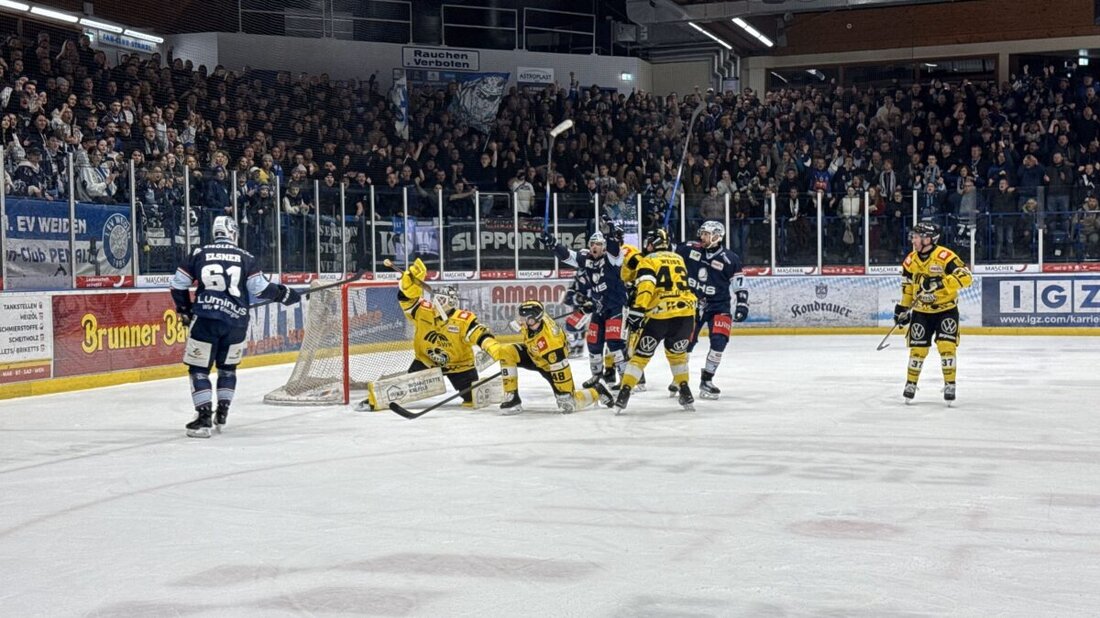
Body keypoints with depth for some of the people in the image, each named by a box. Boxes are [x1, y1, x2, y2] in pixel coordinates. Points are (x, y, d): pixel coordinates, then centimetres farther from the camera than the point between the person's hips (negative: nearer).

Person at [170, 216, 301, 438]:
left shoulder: (199, 253, 7)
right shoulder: (245, 258, 5)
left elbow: (178, 285, 9)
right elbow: (260, 288, 1)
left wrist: (185, 309, 24)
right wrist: (284, 294, 16)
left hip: (205, 319, -1)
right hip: (236, 322, 2)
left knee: (199, 369, 5)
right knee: (227, 367, 21)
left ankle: (204, 418, -5)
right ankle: (222, 414, 20)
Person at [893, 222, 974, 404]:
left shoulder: (945, 256, -20)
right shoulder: (910, 261, -1)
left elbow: (965, 277, -28)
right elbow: (907, 287, 13)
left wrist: (939, 283, -37)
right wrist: (903, 308, 9)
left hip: (946, 309, -4)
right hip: (921, 311, 4)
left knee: (946, 345, -14)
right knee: (918, 347, 3)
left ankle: (950, 385, -1)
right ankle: (911, 383, 20)